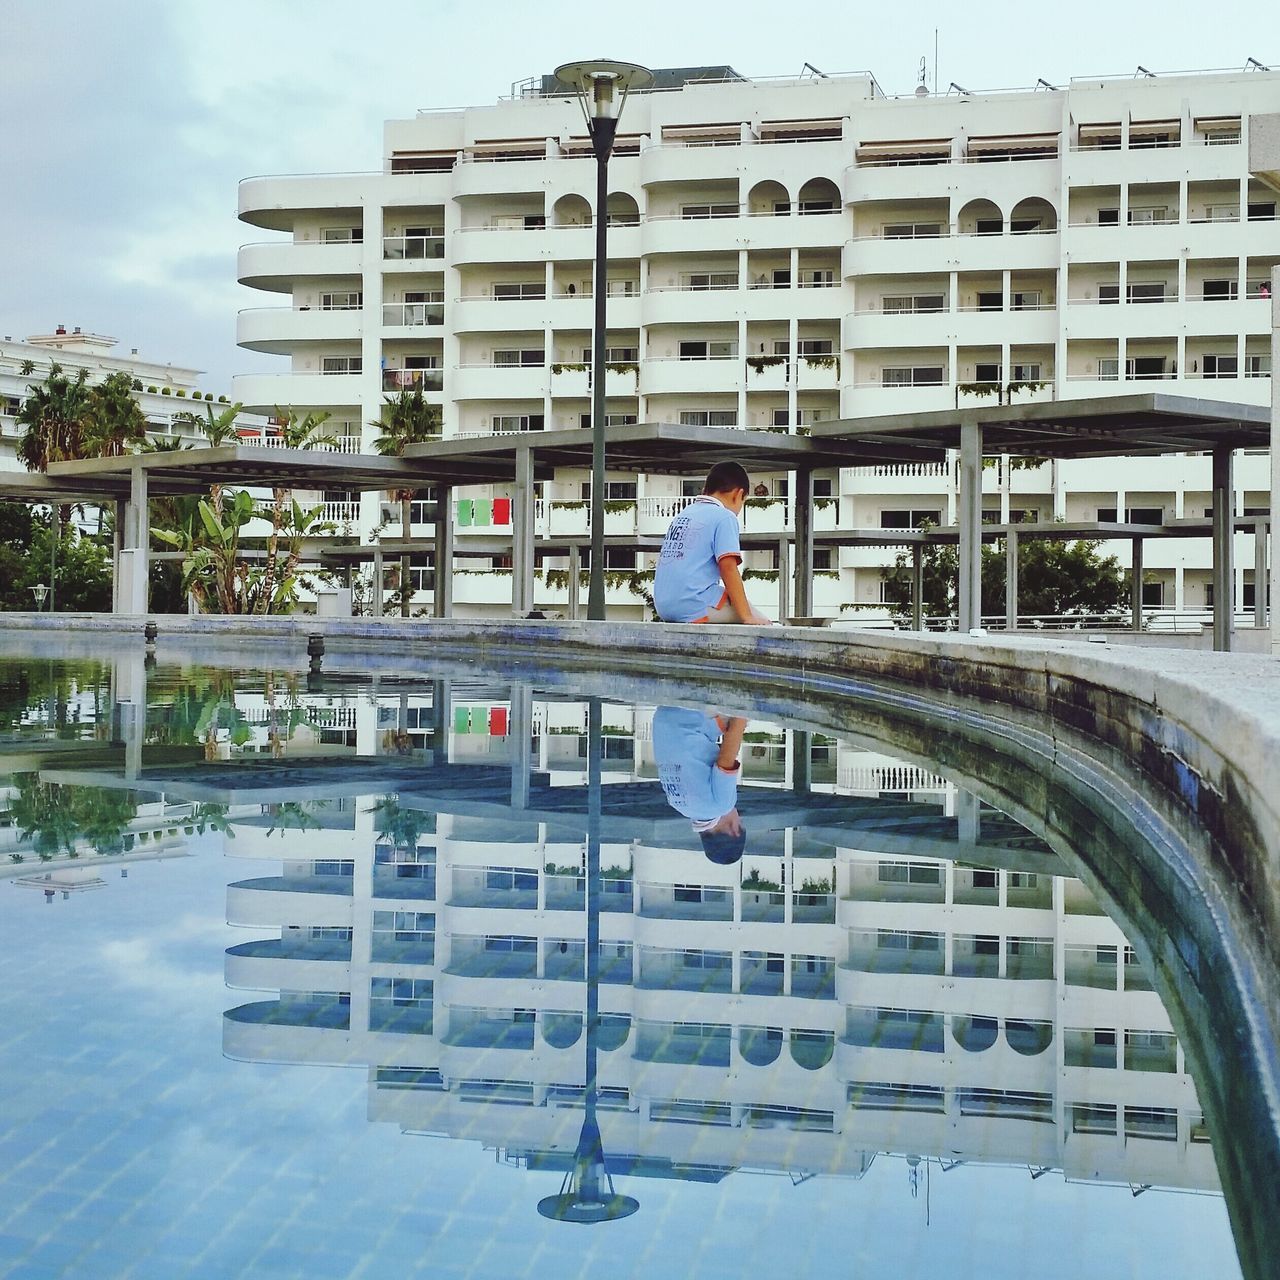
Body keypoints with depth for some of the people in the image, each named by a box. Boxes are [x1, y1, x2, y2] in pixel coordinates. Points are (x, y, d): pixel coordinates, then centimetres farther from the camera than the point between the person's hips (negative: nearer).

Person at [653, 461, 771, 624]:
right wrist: (747, 617, -13)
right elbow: (728, 568, -13)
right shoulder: (724, 517, -4)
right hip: (694, 608, -8)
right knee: (762, 624, 3)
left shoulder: (683, 514, 19)